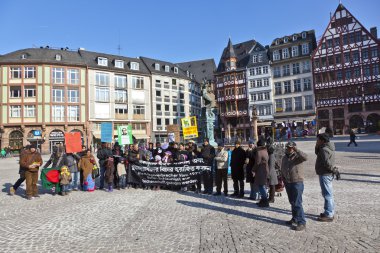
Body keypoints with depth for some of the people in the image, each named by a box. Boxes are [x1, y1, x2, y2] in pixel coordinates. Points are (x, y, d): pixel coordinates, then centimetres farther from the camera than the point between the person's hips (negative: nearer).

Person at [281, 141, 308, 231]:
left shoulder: (297, 156, -11)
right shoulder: (284, 158, 11)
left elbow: (305, 157, -35)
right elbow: (282, 170, 19)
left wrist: (296, 150, -34)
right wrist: (283, 180, 17)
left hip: (297, 182, -7)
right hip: (288, 183, 7)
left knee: (297, 203, -6)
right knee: (292, 202, 17)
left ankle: (302, 223, 3)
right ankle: (295, 219, 31)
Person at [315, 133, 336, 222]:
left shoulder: (324, 149, -20)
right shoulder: (328, 148, 11)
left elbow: (327, 163, -29)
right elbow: (318, 154, 20)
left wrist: (333, 169, -13)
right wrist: (317, 147, 3)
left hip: (325, 174, -11)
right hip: (327, 174, 11)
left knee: (327, 194, -3)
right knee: (328, 194, 18)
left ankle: (329, 215, 4)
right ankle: (329, 212, 30)